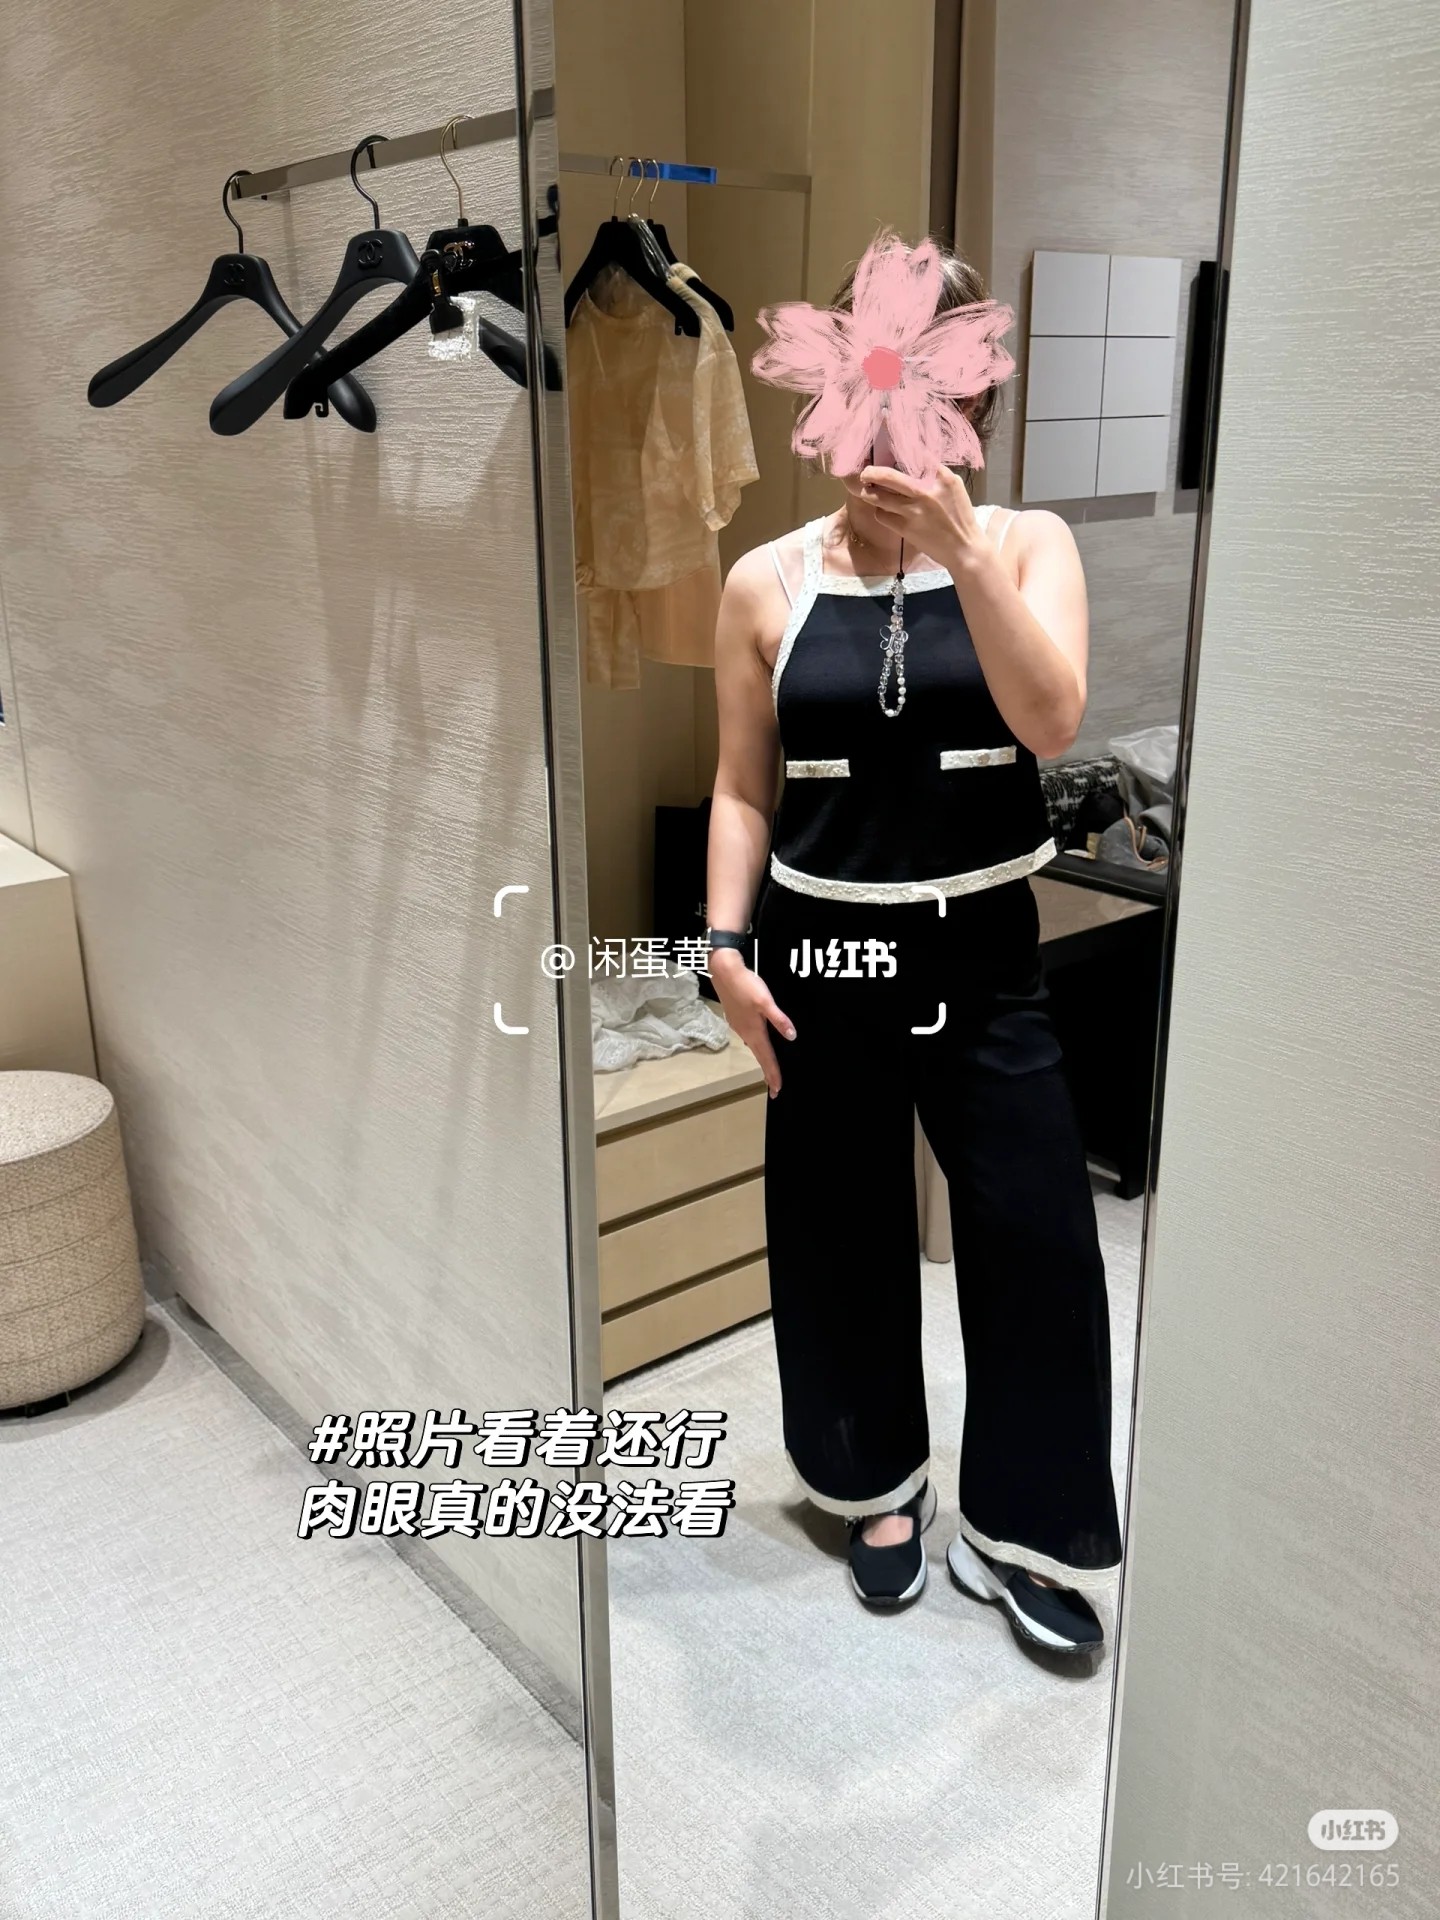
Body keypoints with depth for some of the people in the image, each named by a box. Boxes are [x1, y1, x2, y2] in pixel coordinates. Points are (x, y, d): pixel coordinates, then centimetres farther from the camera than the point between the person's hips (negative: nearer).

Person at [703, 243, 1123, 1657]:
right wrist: (727, 944, -6)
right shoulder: (769, 583, -1)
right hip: (823, 953, 1)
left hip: (979, 954, 0)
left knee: (1036, 1233, 2)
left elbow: (1051, 720, -18)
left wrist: (963, 546, -25)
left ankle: (1019, 1526, 24)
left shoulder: (1026, 547, -2)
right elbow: (744, 787, 3)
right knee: (842, 1232, 12)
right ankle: (880, 1484, 37)